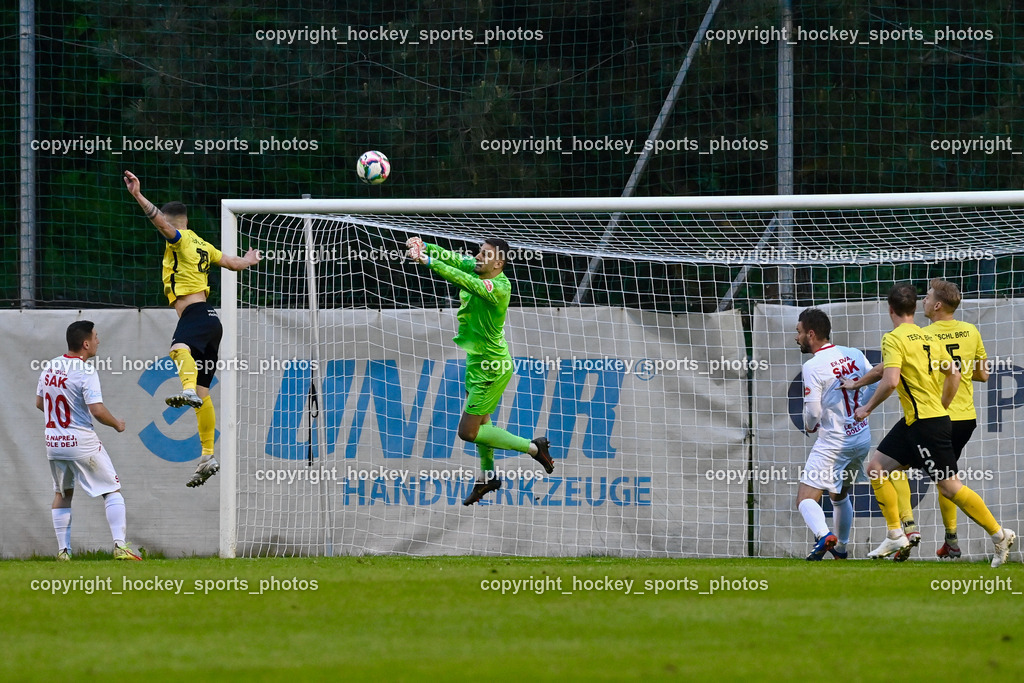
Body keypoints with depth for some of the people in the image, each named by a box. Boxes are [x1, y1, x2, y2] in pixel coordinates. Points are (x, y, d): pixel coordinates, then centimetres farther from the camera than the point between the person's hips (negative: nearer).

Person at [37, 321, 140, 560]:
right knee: (112, 490, 4)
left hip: (53, 441, 6)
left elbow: (39, 402, 15)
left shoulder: (50, 367, 5)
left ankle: (63, 550, 17)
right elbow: (97, 410, -23)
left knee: (62, 493, 22)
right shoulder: (86, 372, -17)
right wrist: (116, 424, -4)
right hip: (81, 441, -6)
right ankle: (119, 545, -5)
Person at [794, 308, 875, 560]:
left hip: (834, 442, -7)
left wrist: (809, 426, 6)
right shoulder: (854, 354, 2)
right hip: (862, 437, 7)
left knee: (806, 499, -9)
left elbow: (812, 411, -16)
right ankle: (841, 548, 36)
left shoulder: (813, 366, -16)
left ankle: (823, 535, -35)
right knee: (840, 495, 28)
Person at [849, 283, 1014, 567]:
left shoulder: (894, 339, -13)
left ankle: (1000, 535, 2)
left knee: (949, 486, -4)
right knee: (876, 467, 10)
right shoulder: (929, 338, 12)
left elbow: (890, 381, -24)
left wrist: (868, 408, -11)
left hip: (927, 425, -9)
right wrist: (941, 407, 28)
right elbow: (954, 375, 16)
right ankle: (896, 536, 9)